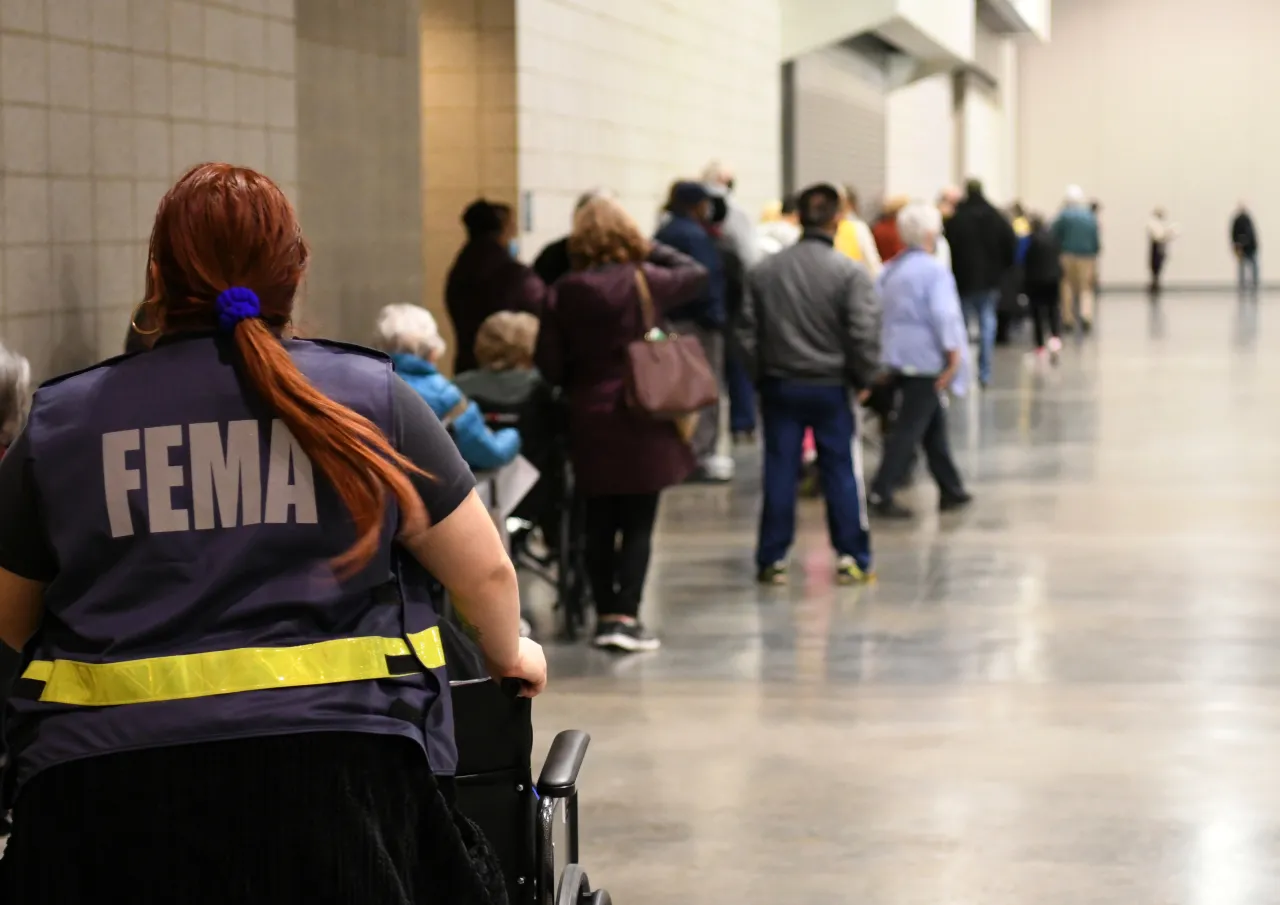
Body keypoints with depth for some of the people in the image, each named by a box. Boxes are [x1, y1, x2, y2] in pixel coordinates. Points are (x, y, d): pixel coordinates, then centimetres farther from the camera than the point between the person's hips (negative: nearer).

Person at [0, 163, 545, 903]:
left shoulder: (63, 418, 6)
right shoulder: (367, 394, 3)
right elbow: (485, 571, 7)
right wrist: (509, 655, 29)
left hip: (104, 794, 1)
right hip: (326, 766, -1)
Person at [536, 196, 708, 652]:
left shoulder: (565, 293, -3)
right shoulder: (644, 281, -8)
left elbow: (549, 363, -1)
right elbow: (697, 275, 9)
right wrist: (651, 250, 14)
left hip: (589, 422, 3)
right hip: (641, 421, -2)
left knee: (599, 524, 12)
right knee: (638, 525, 3)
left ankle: (605, 615, 17)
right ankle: (626, 616, -3)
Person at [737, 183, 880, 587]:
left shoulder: (764, 270, 1)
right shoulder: (850, 273, -12)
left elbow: (747, 330, 3)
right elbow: (864, 334, -14)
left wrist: (760, 375, 12)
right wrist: (862, 378, 1)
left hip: (779, 386, 3)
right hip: (830, 387, -3)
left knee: (779, 472, 7)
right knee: (841, 470, 6)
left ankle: (772, 560, 10)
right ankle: (851, 558, 8)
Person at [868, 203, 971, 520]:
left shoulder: (890, 270, 11)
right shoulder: (934, 271, -13)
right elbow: (945, 316, -21)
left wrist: (883, 349, 19)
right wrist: (954, 356, -18)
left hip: (898, 357, 8)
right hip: (925, 360, -8)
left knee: (934, 423, 18)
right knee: (909, 429, -6)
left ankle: (951, 489, 23)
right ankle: (881, 493, -10)